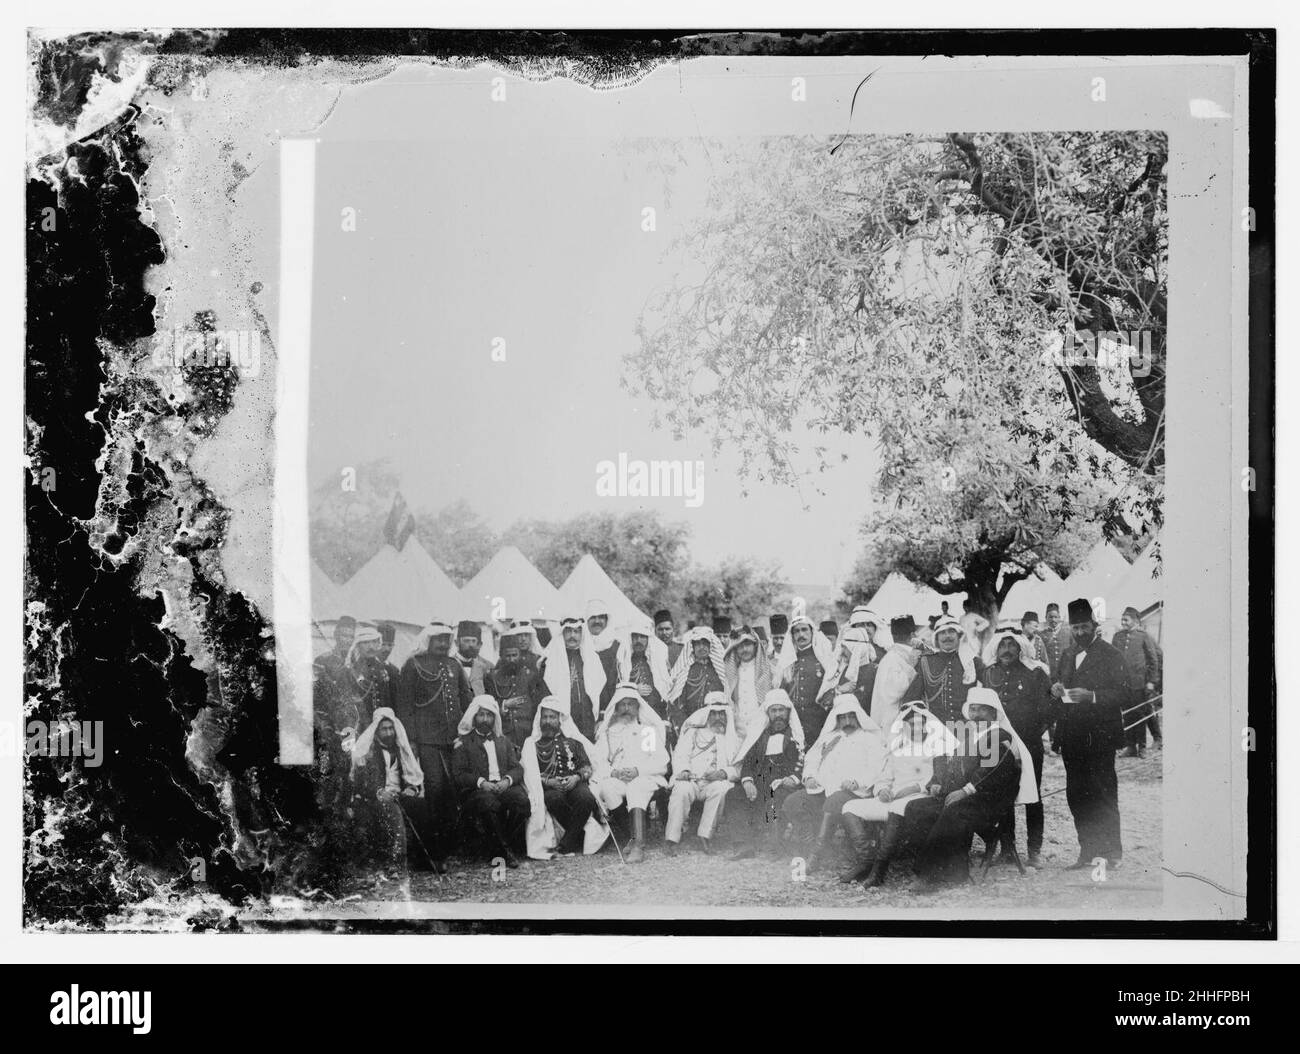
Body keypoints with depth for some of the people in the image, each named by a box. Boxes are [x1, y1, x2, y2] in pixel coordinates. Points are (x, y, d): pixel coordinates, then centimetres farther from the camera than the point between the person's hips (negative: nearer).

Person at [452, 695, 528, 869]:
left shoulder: (504, 742, 26)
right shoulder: (463, 743, 14)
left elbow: (517, 768, 15)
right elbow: (459, 775, 2)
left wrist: (507, 780, -9)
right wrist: (481, 782, -16)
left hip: (504, 786, 3)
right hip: (476, 791, -3)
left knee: (521, 800, -30)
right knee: (490, 804, -38)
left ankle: (497, 846, -12)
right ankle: (505, 850, -22)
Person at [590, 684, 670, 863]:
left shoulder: (649, 730, 19)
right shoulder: (608, 732, 25)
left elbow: (661, 763, 6)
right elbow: (597, 760, 10)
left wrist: (637, 770, -11)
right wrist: (613, 772, -11)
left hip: (644, 778, -2)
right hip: (614, 779, 2)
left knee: (636, 788, -38)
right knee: (605, 789, -34)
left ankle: (638, 845, -51)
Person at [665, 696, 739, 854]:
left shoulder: (731, 739, 22)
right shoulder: (693, 732, 22)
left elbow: (738, 768, 11)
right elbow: (680, 755, 9)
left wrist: (724, 773, -11)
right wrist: (683, 770, -14)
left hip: (714, 782, 1)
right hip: (690, 780, -1)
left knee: (720, 788, -35)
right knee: (682, 790, -35)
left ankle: (704, 836, -31)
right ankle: (671, 839, -36)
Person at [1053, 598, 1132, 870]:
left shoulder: (1110, 656, -6)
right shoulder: (1067, 655, 15)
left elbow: (1125, 697, -12)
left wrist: (1092, 696, -23)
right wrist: (1056, 689, 3)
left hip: (1099, 739, -6)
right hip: (1072, 740, 6)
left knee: (1103, 797, -3)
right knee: (1076, 796, 8)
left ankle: (1111, 854, 5)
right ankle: (1088, 852, 17)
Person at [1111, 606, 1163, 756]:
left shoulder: (1143, 636, -1)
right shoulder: (1117, 637, 9)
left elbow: (1153, 659, 0)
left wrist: (1151, 681, -5)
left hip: (1140, 682, -3)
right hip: (1122, 682, 3)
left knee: (1140, 715, 2)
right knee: (1127, 715, 4)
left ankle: (1142, 747, 11)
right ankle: (1131, 746, 10)